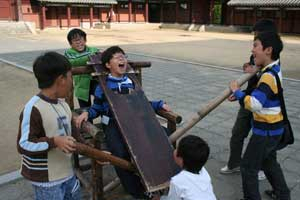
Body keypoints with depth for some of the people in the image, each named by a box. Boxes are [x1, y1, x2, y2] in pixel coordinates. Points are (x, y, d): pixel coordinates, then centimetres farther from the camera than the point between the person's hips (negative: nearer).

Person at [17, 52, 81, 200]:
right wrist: (55, 142, -31)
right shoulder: (33, 109, -24)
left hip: (67, 171, 9)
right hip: (46, 180, -8)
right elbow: (23, 145, -23)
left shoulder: (62, 104, 4)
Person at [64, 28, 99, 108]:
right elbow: (74, 62, -20)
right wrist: (90, 57, -31)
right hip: (82, 85, 0)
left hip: (96, 81, 0)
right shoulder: (69, 53, 0)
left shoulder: (94, 50, 6)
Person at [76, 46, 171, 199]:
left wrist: (160, 104, 10)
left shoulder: (132, 82, 14)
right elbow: (97, 108, 8)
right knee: (121, 153, -31)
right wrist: (86, 113, -12)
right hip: (112, 124, -3)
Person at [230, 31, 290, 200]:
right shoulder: (274, 69, 3)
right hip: (273, 127, 10)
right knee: (269, 162, 27)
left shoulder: (268, 76, -27)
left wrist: (237, 91, -24)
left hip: (266, 130, -10)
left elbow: (254, 104, -37)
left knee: (248, 167, 4)